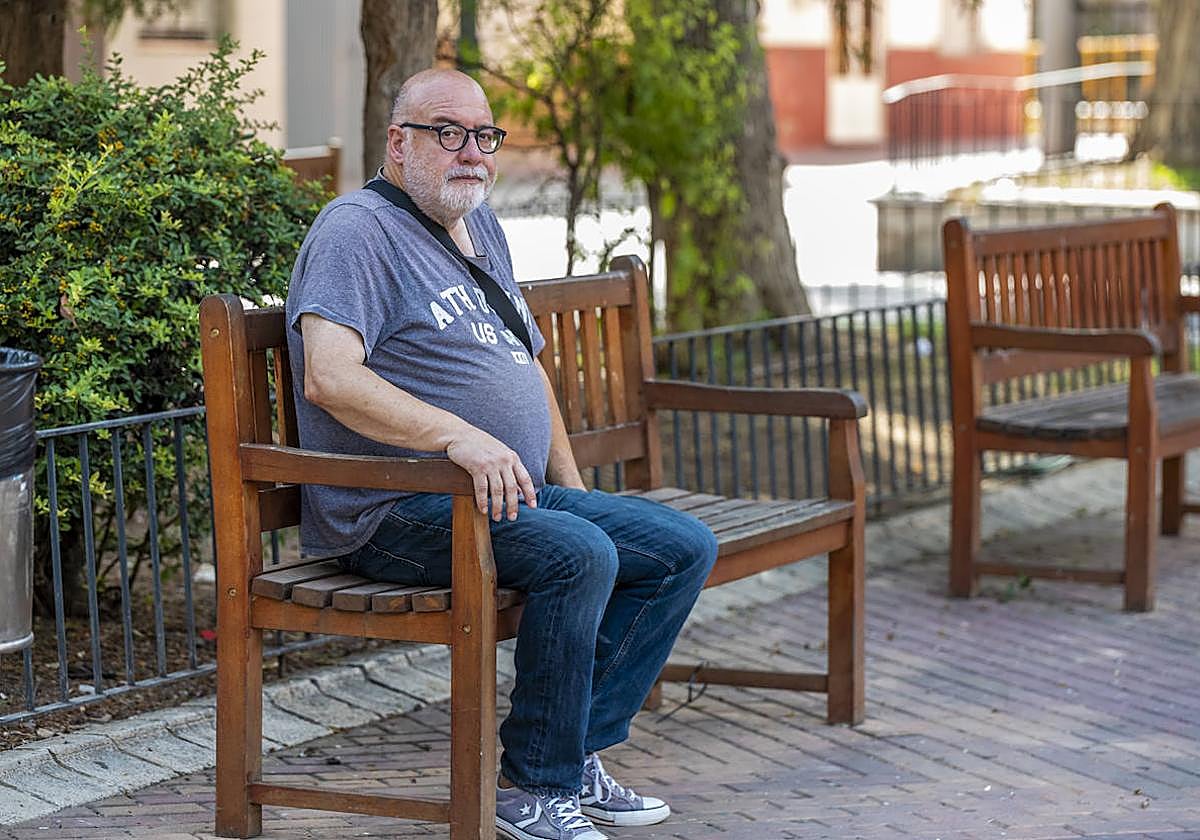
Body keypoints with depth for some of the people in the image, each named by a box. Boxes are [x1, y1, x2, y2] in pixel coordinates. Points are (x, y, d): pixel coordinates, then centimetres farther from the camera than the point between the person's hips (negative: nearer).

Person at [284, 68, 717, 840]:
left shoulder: (480, 227, 20)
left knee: (685, 546, -2)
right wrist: (458, 436, -35)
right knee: (580, 555, -31)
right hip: (397, 512, -9)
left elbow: (527, 363, 30)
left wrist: (572, 488, 19)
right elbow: (329, 378, -25)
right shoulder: (359, 229, -10)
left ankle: (578, 752, -2)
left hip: (519, 495, 9)